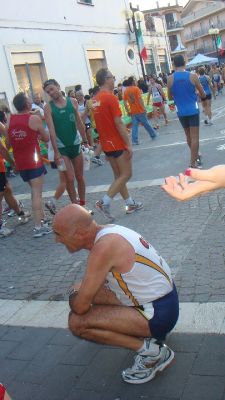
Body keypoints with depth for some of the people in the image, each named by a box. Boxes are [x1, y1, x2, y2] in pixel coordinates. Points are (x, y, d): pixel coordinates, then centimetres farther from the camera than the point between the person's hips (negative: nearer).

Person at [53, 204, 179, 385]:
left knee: (77, 322, -15)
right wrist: (80, 292, 9)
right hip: (164, 298, 10)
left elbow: (81, 306, -20)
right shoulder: (108, 231, 3)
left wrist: (74, 299, 1)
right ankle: (151, 330, 16)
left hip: (158, 314, -9)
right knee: (85, 291, 16)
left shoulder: (103, 247, -25)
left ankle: (149, 350, -6)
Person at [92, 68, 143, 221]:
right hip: (117, 144, -9)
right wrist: (128, 144, -16)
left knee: (118, 176, 14)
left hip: (106, 144, 9)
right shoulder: (111, 97, -16)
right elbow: (118, 123, -20)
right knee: (126, 175, 0)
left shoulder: (95, 99, 9)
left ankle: (130, 204, 24)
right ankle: (104, 203, -8)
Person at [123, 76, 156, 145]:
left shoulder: (126, 91, 5)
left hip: (133, 112, 4)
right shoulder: (136, 88, -8)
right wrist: (144, 108, -14)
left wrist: (128, 111, 9)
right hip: (140, 110, -4)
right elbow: (140, 99, -16)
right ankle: (153, 135, 25)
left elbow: (125, 102, 4)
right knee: (146, 124, 10)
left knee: (134, 126, 4)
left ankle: (134, 141, -3)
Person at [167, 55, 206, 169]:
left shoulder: (170, 79, -3)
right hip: (193, 110, -3)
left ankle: (196, 155, 36)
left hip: (181, 112, 3)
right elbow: (203, 95, 2)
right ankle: (193, 163, -1)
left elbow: (170, 97, 8)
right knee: (195, 137, 1)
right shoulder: (193, 76, -7)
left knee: (189, 136, 19)